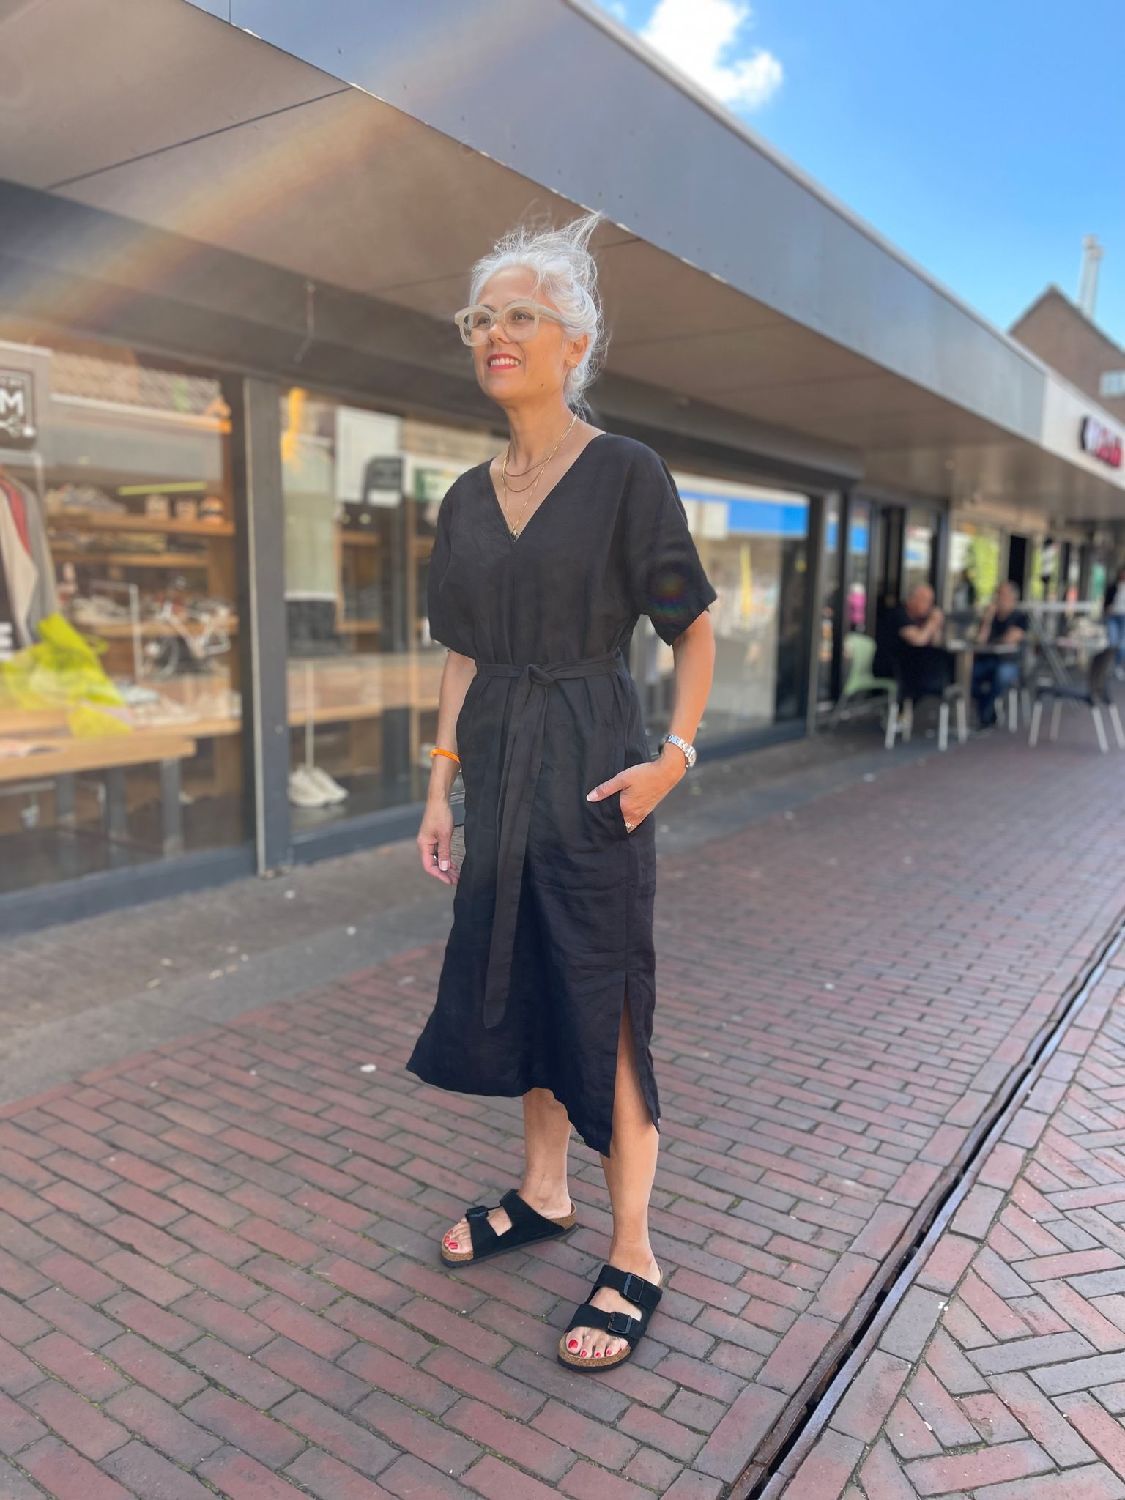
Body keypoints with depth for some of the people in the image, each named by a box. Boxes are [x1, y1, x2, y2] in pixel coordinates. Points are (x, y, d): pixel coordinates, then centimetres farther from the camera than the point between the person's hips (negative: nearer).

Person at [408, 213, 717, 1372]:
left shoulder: (626, 474, -7)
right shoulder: (467, 498, 9)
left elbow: (694, 628, -3)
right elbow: (463, 655, 12)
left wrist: (676, 752, -14)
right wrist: (441, 784, 9)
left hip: (590, 772, -6)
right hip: (500, 770, 6)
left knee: (601, 1005, -1)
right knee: (513, 987, 15)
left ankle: (632, 1257, 16)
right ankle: (543, 1192, 36)